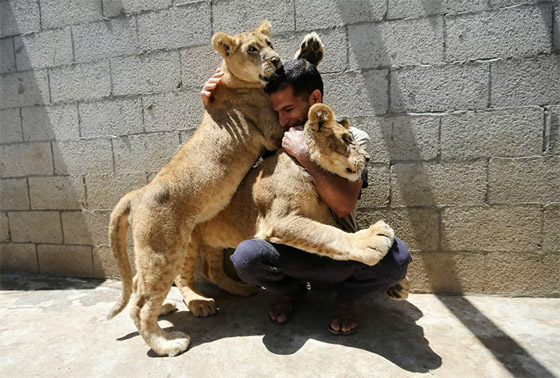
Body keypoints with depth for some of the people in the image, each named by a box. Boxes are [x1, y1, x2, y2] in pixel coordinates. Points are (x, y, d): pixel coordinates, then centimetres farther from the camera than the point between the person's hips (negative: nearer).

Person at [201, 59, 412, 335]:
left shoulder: (352, 139, -6)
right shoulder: (276, 140, 1)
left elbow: (343, 205, -20)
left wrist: (304, 155, -24)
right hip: (293, 253, 2)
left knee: (395, 255, -31)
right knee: (247, 255, -29)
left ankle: (347, 295, 5)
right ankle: (291, 291, 7)